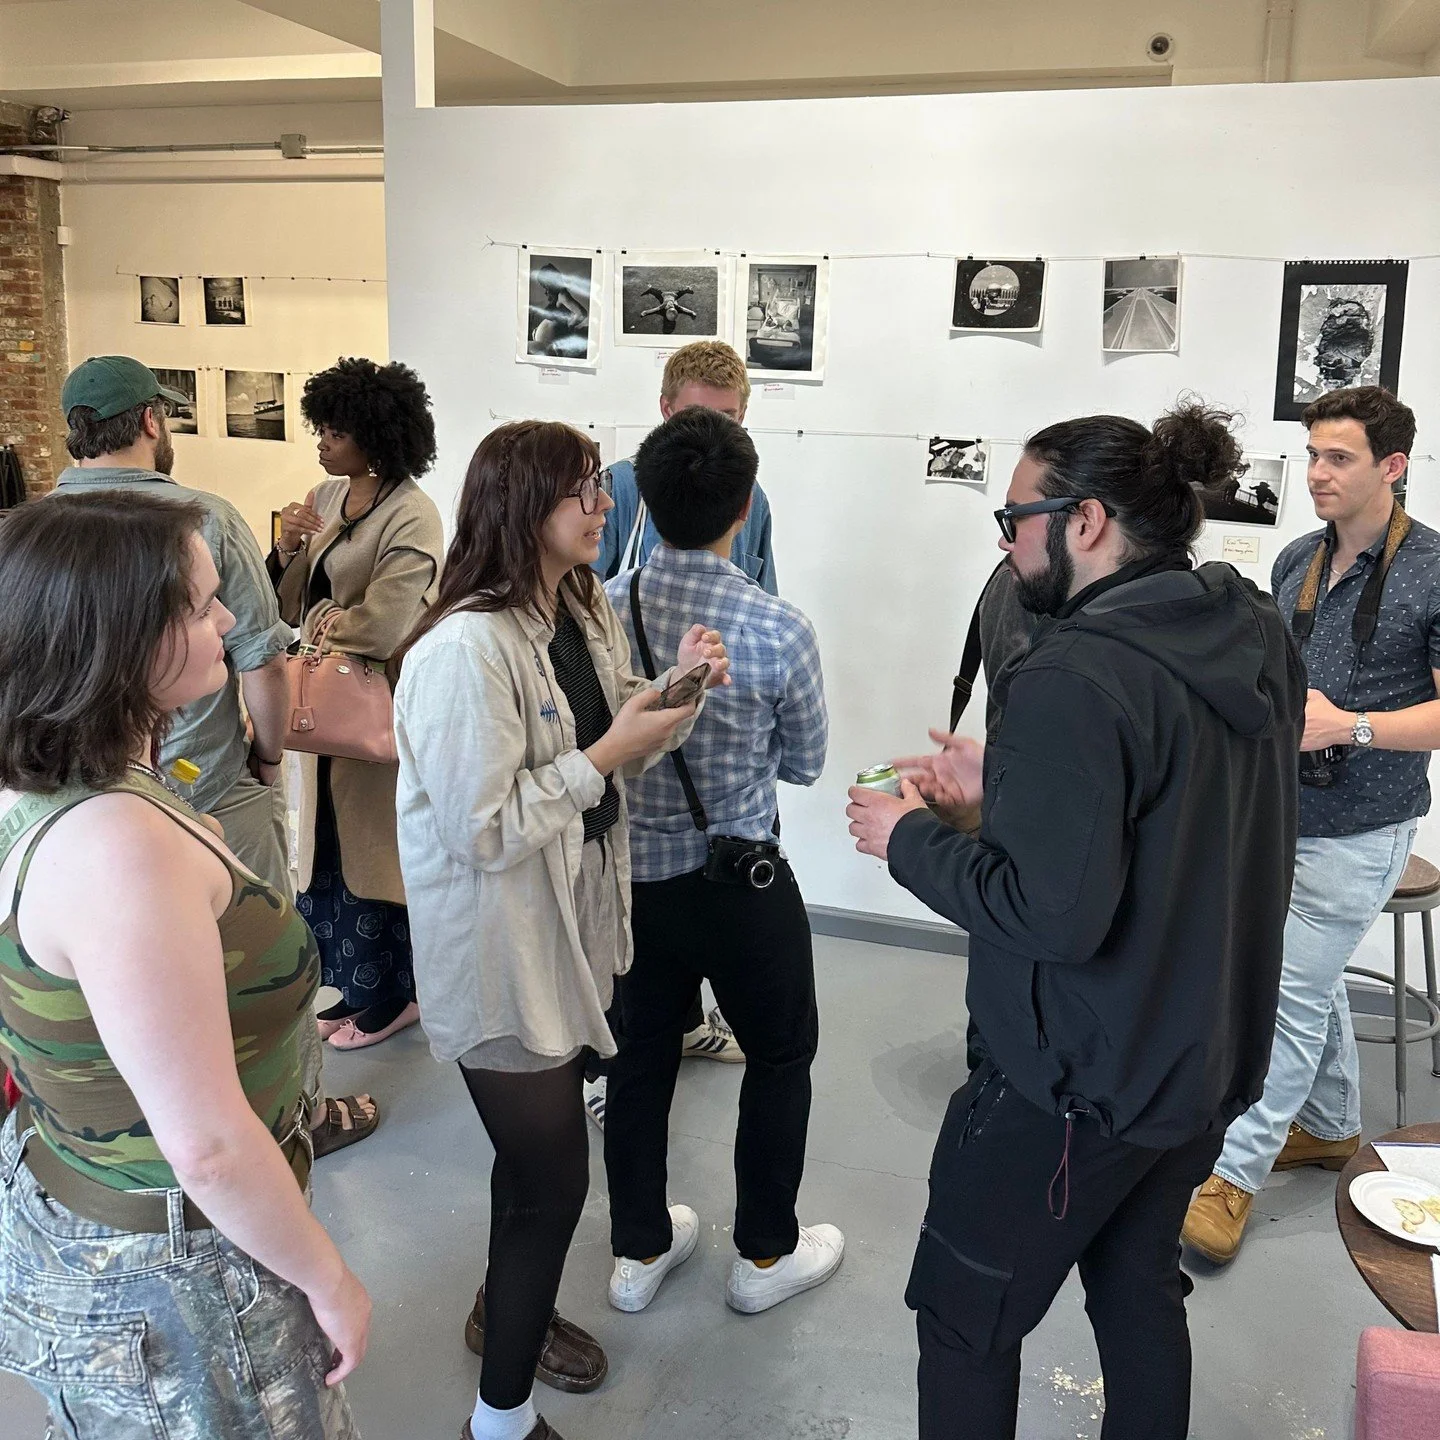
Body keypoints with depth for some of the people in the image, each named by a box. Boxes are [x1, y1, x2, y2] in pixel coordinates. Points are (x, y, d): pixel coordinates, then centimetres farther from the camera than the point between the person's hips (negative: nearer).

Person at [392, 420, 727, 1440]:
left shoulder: (589, 613, 3)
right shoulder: (466, 649, -25)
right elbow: (481, 830, -26)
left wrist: (676, 691, -6)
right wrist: (609, 753, -23)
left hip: (576, 924, 9)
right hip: (504, 947, -9)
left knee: (545, 1144, 24)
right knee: (554, 1174, 2)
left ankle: (511, 1308, 50)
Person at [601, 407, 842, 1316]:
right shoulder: (779, 630, -20)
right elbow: (805, 763, -5)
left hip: (632, 875, 4)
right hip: (739, 882, -3)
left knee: (641, 1054, 19)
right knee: (782, 1054, 18)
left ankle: (641, 1251, 36)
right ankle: (766, 1255, 33)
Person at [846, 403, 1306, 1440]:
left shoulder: (1076, 678, -27)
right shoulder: (1257, 637, 0)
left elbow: (1055, 915, -30)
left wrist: (911, 838, -16)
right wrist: (1007, 785, 6)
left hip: (1074, 1088, -8)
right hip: (1209, 1061, 9)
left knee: (965, 1316, 12)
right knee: (1141, 1291, 26)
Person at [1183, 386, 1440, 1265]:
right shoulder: (1297, 560, 6)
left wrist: (1351, 727, -26)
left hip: (1357, 830, -6)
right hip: (1279, 813, 7)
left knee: (1293, 997, -3)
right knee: (1314, 983, 19)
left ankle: (1236, 1171, 8)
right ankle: (1333, 1128, 38)